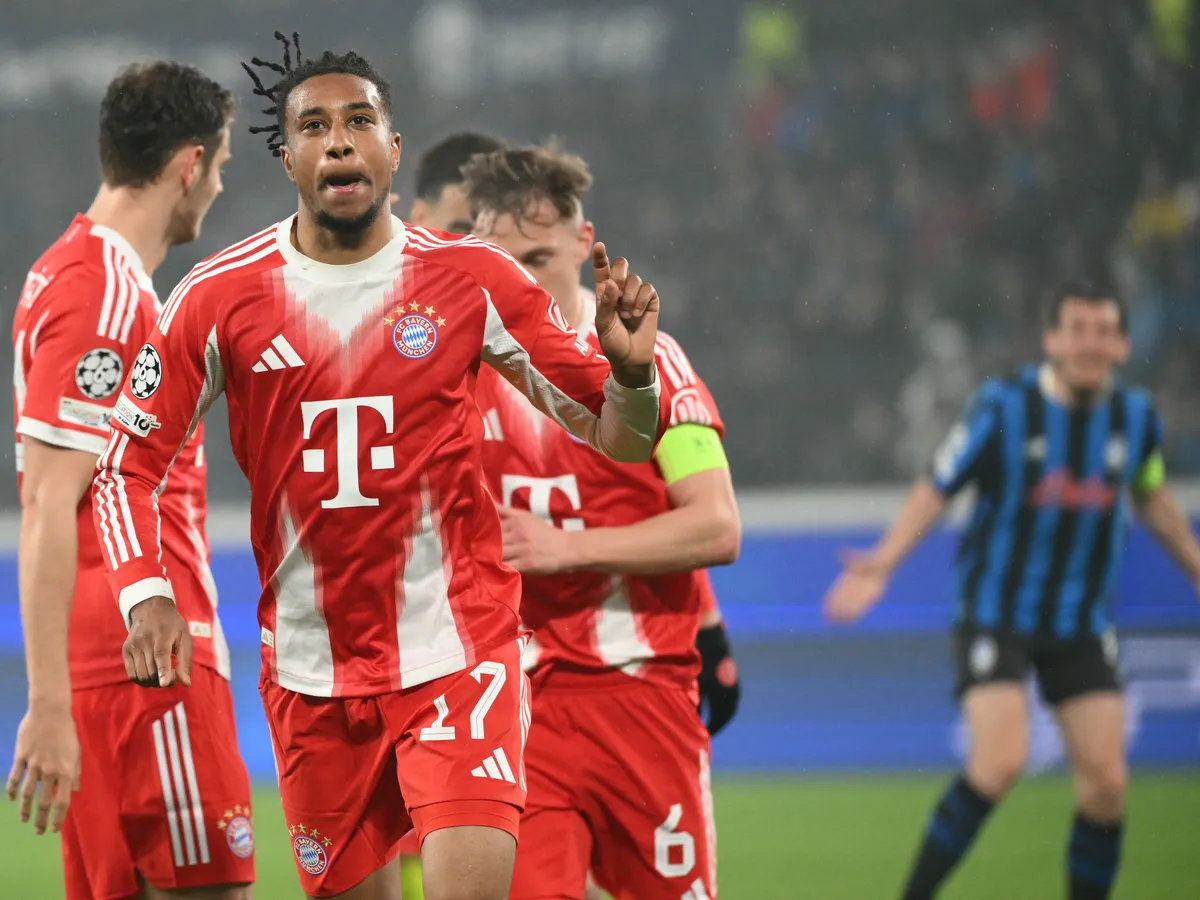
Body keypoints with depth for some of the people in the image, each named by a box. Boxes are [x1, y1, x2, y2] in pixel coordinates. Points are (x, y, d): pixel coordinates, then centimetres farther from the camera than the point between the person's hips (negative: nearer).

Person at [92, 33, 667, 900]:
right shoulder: (220, 298, -2)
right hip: (309, 669, 2)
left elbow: (617, 436, 3)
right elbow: (128, 463, 5)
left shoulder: (473, 280, -2)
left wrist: (630, 368, -20)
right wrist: (145, 594, -12)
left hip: (458, 651, -2)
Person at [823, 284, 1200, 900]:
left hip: (1082, 626, 4)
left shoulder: (1135, 416, 1)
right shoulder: (1003, 407, -12)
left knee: (1105, 781, -6)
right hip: (996, 613, -4)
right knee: (1000, 762, -22)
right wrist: (882, 563, -19)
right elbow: (936, 490, -7)